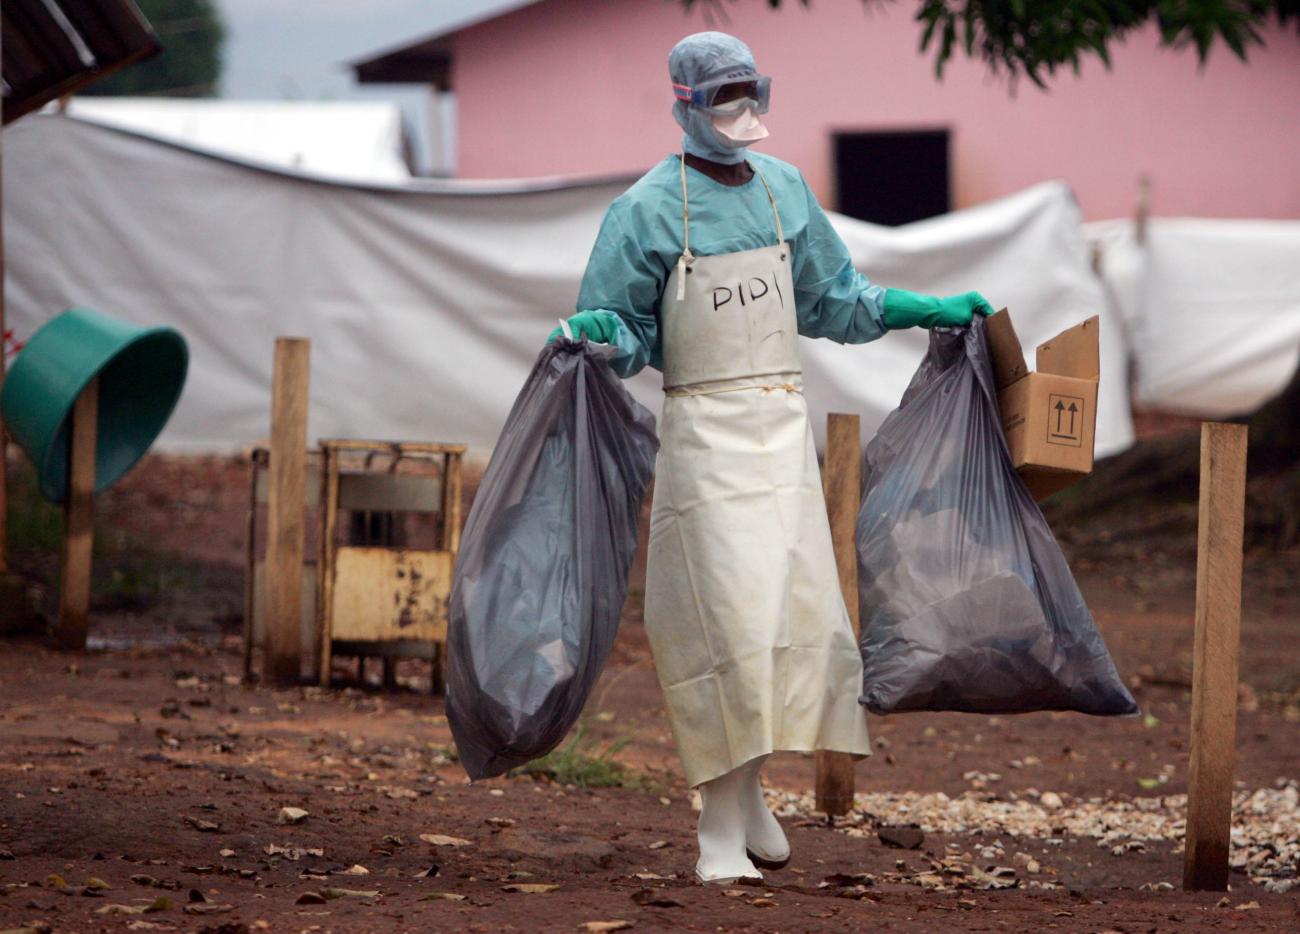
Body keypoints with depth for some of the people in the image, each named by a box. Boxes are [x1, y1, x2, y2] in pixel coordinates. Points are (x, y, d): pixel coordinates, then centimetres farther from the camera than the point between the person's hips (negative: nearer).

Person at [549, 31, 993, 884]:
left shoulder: (784, 190, 9)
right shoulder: (650, 208, -7)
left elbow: (832, 300, 22)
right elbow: (625, 332, -3)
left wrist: (932, 311, 18)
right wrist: (590, 333, -26)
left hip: (785, 428, 6)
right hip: (705, 428, -6)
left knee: (794, 606, 5)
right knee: (727, 616, -10)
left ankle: (748, 788, 24)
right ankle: (720, 828, -4)